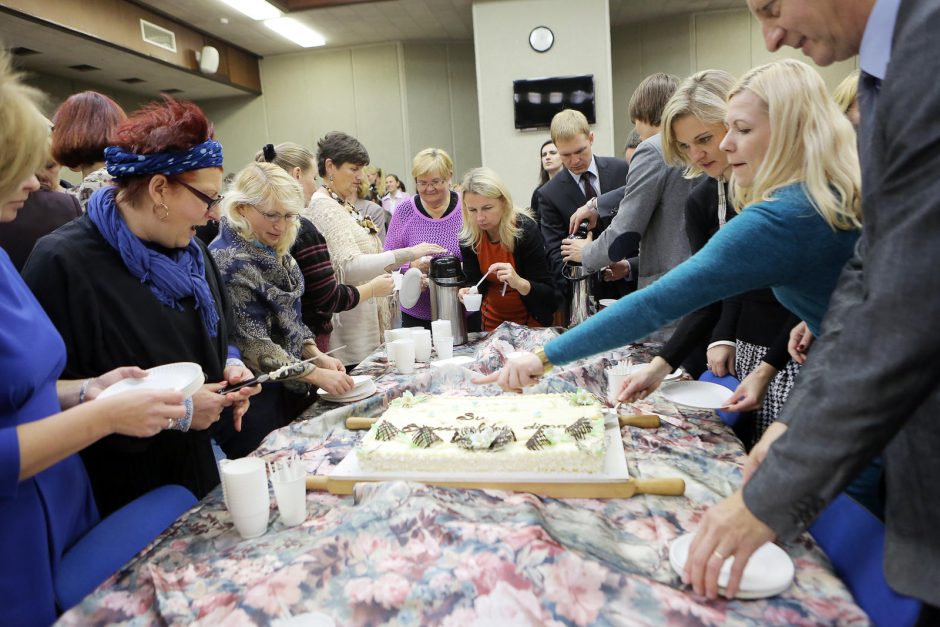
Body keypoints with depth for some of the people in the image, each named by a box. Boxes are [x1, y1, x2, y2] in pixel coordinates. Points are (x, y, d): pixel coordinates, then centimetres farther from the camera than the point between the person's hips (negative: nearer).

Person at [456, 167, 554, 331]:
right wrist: (468, 292, -27)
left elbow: (548, 293, -23)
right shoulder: (468, 236, -12)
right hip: (494, 320, 4)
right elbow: (475, 282, -6)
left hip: (531, 320, -4)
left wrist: (519, 283, -41)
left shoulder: (526, 230, -24)